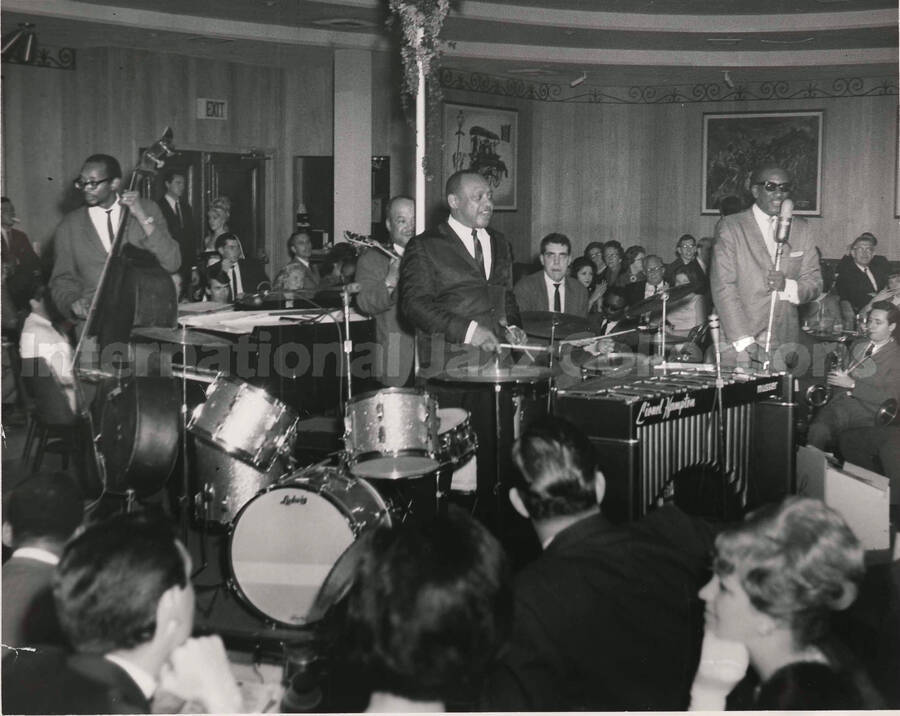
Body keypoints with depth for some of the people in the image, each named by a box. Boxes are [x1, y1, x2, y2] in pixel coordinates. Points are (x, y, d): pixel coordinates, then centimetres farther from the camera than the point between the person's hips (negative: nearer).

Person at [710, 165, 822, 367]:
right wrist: (744, 340, -16)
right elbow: (723, 286, -8)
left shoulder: (801, 229, 13)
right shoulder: (730, 226, -1)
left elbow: (814, 283, 11)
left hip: (784, 343, 3)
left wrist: (787, 285, -13)